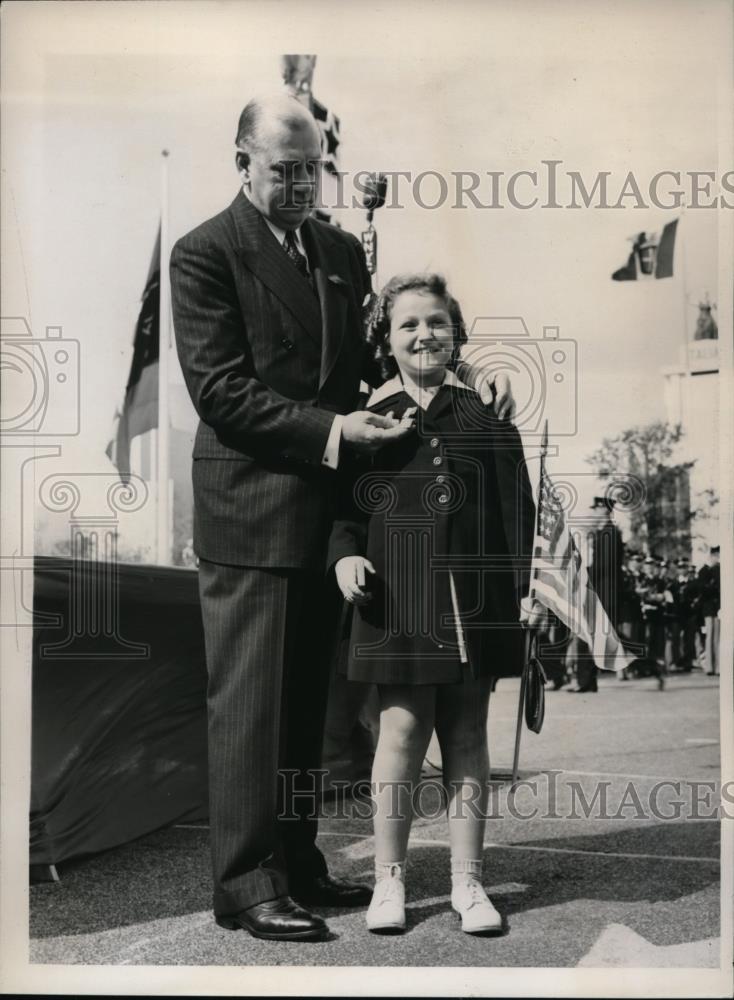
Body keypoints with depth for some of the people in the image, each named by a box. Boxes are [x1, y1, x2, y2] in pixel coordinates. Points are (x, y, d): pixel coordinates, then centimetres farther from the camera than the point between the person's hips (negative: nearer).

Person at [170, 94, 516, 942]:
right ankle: (246, 885, 11)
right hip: (251, 513, -7)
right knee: (249, 706, 0)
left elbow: (373, 357, 20)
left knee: (306, 703, 14)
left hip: (326, 512, 7)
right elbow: (220, 391, -13)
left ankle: (296, 863, 27)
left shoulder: (341, 251, 16)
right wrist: (331, 432, -20)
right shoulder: (206, 254, -6)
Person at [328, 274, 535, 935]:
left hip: (474, 599, 1)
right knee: (402, 729, 0)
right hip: (398, 600, -1)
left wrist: (520, 582, -1)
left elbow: (518, 505, 6)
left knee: (467, 734, 8)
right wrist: (345, 555, -7)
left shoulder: (486, 411, 6)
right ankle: (390, 877, 16)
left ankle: (467, 880, 20)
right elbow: (345, 505, 10)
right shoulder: (370, 417, 5)